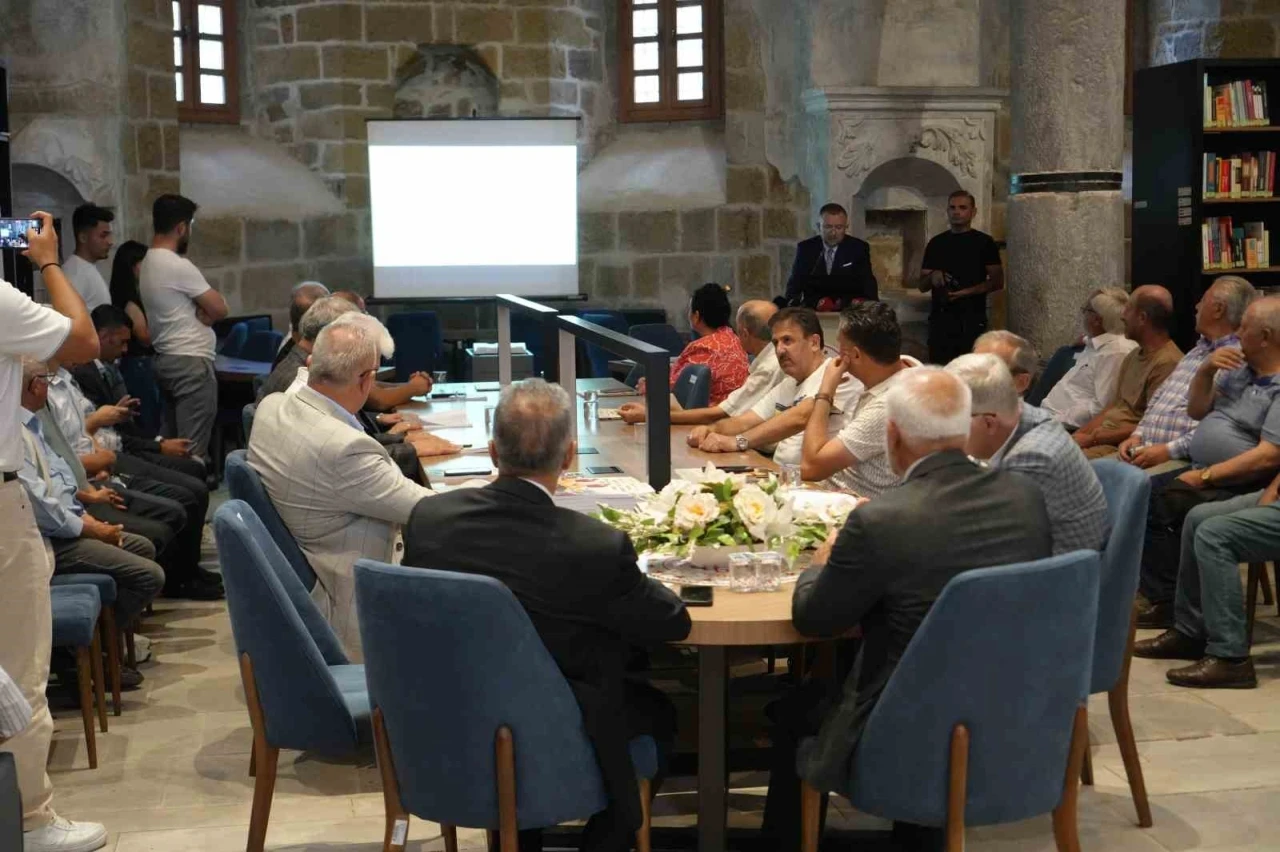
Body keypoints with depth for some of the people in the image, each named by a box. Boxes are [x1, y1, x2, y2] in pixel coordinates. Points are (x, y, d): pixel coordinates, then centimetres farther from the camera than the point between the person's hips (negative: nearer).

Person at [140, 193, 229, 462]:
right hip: (191, 362, -10)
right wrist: (204, 312, 5)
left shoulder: (148, 263, 13)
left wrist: (197, 314, -3)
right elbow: (219, 309, -13)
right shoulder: (178, 266, -16)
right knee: (193, 449, -8)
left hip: (165, 359, 10)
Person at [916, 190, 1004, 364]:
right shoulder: (936, 243, 13)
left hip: (972, 318, -3)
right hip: (940, 318, 3)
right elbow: (921, 286, 15)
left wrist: (966, 291, -15)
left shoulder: (984, 242, 3)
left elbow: (997, 282, -2)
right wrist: (932, 277, -8)